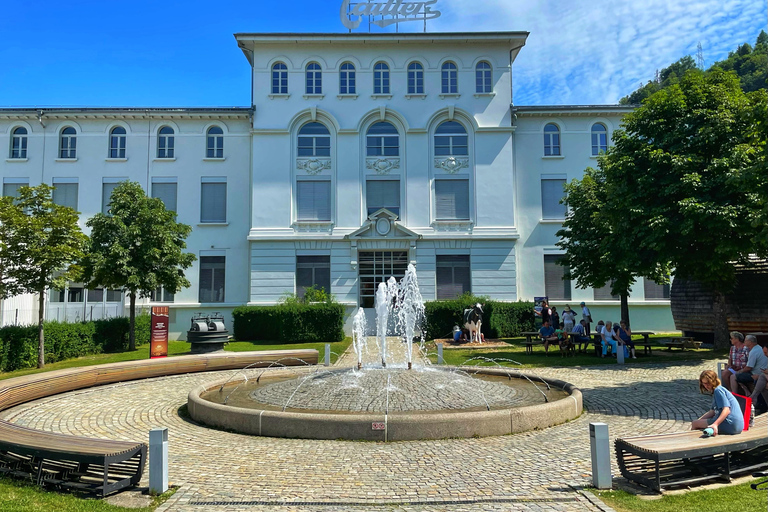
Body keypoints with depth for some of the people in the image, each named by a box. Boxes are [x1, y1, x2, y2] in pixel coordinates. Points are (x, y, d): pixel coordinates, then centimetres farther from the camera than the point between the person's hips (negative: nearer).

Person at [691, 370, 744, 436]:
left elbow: (726, 410, -23)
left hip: (730, 425, -11)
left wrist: (715, 424, -35)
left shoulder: (718, 390, -11)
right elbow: (713, 411, 23)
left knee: (694, 423, -5)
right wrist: (699, 420, 16)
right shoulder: (716, 391, 20)